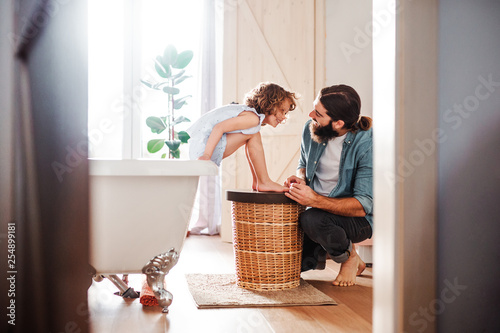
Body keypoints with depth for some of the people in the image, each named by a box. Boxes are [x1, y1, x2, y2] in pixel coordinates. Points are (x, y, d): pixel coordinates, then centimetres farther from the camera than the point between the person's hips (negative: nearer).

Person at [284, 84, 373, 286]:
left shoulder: (366, 144, -24)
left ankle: (350, 257, -5)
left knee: (312, 219, -36)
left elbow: (363, 206, -27)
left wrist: (315, 200, -39)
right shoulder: (311, 129, -7)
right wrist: (300, 178, -11)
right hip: (316, 210, 5)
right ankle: (320, 253, 22)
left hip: (356, 219, -5)